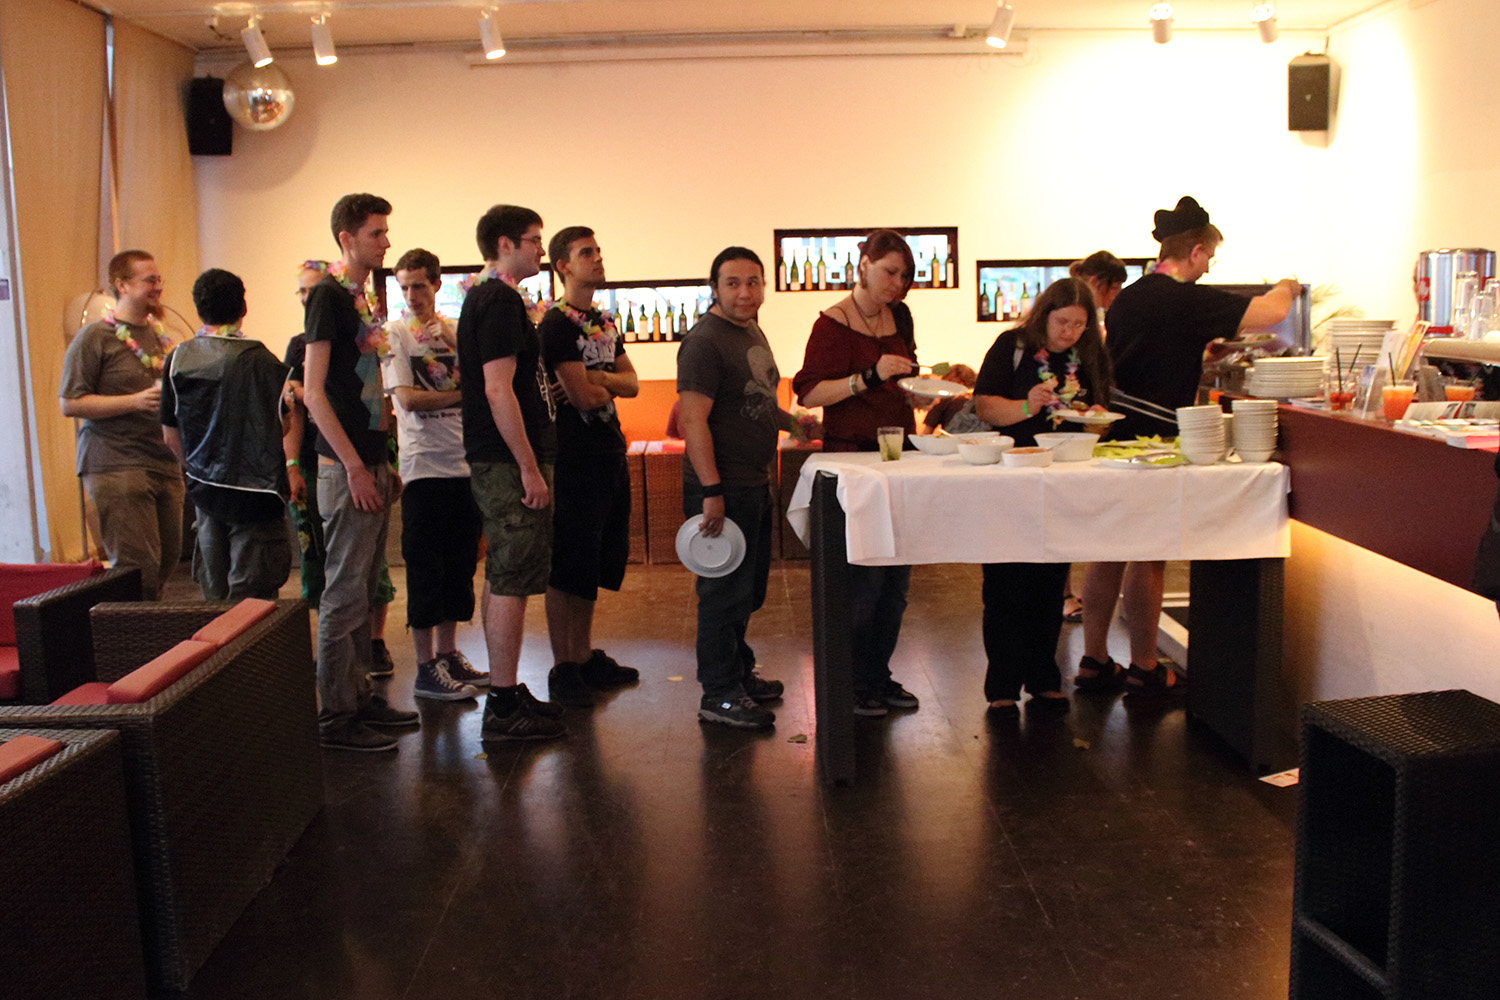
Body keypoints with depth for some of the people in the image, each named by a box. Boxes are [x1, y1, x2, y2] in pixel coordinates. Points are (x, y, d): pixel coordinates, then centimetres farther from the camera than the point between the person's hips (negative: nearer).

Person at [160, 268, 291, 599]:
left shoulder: (177, 359, 0)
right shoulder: (261, 361, -12)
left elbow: (171, 436, 7)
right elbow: (287, 424, -7)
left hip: (205, 491, 5)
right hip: (255, 491, -5)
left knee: (213, 595, 15)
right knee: (252, 598, 0)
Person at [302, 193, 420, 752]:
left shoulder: (364, 299, 16)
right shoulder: (328, 295, -10)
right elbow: (314, 392, -16)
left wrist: (383, 464, 17)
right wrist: (354, 466, -18)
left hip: (370, 465, 9)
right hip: (345, 469, -9)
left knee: (363, 592, 14)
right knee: (344, 594, -4)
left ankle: (359, 697, 23)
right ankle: (335, 717, 3)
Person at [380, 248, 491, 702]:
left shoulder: (457, 331, 12)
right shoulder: (392, 334, 0)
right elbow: (407, 398, -9)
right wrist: (462, 395, -11)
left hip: (466, 463, 5)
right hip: (423, 465, -4)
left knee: (460, 565, 10)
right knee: (425, 570, -1)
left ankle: (449, 654, 21)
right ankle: (426, 668, 7)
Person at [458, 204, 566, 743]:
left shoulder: (483, 298, 18)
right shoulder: (501, 301, -14)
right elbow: (499, 391, -21)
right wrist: (530, 468, -20)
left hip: (496, 461, 11)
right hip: (510, 461, -11)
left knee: (502, 580, 14)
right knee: (511, 583, -7)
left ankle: (506, 696, 23)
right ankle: (505, 709, -1)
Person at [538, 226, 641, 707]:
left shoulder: (605, 322, 17)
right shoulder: (557, 324, -11)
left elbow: (631, 383, 10)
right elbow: (584, 396, -18)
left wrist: (595, 380, -9)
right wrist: (606, 386, 4)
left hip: (610, 452, 9)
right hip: (576, 455, -9)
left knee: (599, 561, 14)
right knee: (568, 566, -4)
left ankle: (585, 656, 24)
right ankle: (563, 668, 3)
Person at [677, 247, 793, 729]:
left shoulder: (753, 333, 14)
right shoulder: (705, 341, -15)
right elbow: (692, 420, -22)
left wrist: (791, 421, 13)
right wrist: (711, 491, -26)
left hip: (754, 483, 10)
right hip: (723, 488, -9)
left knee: (749, 588, 19)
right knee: (725, 590, -3)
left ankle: (740, 673, 34)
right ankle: (719, 695, 7)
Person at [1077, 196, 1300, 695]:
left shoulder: (1127, 297, 12)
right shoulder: (1190, 301, -11)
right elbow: (1272, 312, -10)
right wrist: (1287, 288, 11)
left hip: (1113, 428, 8)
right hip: (1154, 438, -8)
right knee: (1148, 556, 3)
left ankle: (1094, 661, 19)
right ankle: (1143, 667, 13)